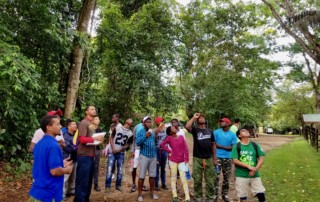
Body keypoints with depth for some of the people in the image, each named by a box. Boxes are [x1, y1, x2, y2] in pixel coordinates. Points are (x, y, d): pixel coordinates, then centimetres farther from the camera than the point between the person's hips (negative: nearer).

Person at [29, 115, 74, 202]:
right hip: (49, 195, -8)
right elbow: (54, 171, -25)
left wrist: (61, 164, 14)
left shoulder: (39, 144, 6)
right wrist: (67, 169, -8)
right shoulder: (53, 145, -23)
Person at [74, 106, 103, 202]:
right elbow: (82, 139, -18)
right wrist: (95, 138, -19)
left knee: (88, 180, 18)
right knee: (82, 181, 0)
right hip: (84, 156, -9)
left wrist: (98, 140, 5)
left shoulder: (92, 124, 15)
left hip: (91, 156, 9)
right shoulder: (83, 123, -11)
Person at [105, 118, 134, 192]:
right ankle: (108, 186, 8)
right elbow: (111, 137, -1)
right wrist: (113, 148, -8)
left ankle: (118, 185, 23)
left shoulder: (130, 133, 1)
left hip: (121, 153, 3)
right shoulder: (117, 128, -5)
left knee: (120, 170, 8)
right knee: (109, 169, -3)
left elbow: (128, 144, 4)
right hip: (112, 152, -3)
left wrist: (120, 149, -11)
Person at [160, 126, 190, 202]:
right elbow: (162, 144, -5)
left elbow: (185, 148, 2)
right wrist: (169, 151, -7)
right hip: (173, 161, -1)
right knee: (173, 178, 8)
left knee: (183, 178, 0)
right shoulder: (169, 138, -6)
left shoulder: (181, 137, 2)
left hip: (182, 161, 2)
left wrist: (186, 158, -3)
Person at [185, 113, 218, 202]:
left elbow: (213, 144, 12)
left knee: (210, 180, 9)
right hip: (197, 159, -2)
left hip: (209, 158, 3)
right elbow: (187, 126, -24)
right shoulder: (195, 130, -1)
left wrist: (215, 158, 9)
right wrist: (194, 117, -14)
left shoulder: (209, 131, 9)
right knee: (197, 180, 7)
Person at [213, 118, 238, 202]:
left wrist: (220, 146, -11)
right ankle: (215, 195, 8)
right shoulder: (216, 132, -2)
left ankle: (224, 194, 26)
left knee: (226, 177, 12)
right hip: (217, 157, -2)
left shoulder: (232, 134, 2)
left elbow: (233, 148, -5)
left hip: (228, 158, 2)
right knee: (216, 177, -3)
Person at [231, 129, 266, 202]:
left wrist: (255, 169, -13)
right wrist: (248, 166, -20)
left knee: (261, 194, -1)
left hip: (255, 175, 2)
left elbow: (261, 159, 2)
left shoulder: (255, 145, 4)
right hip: (241, 175, -2)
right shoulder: (236, 146, -5)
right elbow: (235, 160, -11)